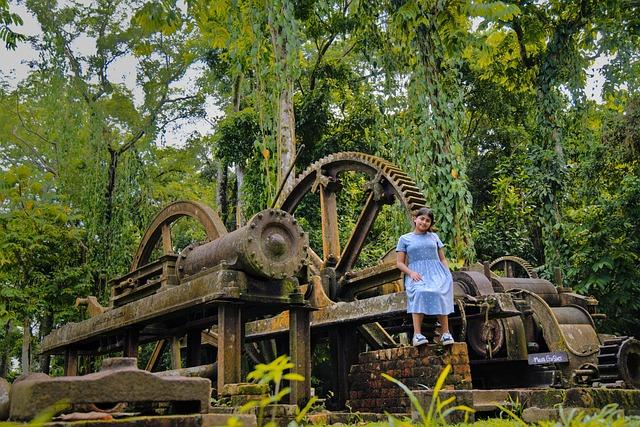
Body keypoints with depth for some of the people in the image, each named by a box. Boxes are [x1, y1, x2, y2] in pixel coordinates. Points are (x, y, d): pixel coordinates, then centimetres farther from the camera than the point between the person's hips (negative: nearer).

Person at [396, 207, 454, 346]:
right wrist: (411, 272, -8)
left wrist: (447, 273, 5)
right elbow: (400, 263, 11)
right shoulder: (404, 239, 15)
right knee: (420, 292, -36)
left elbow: (442, 258, 23)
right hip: (416, 275, -1)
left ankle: (445, 332, -31)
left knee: (439, 293, -34)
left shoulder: (434, 237, 22)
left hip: (436, 272, 2)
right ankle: (417, 334, -39)